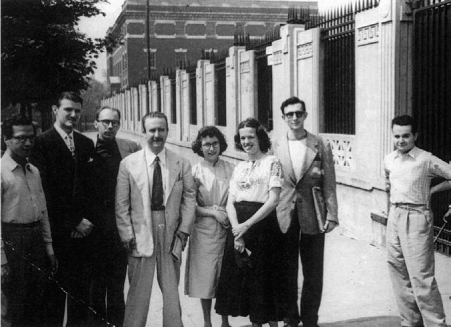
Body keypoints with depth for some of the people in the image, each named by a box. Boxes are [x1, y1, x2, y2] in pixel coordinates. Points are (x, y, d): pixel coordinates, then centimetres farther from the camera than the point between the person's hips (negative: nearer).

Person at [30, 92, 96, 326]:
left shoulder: (86, 144, 13)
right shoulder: (42, 143, -5)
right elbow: (46, 190, -10)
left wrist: (87, 219, 2)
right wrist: (72, 223, -10)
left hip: (83, 228, 5)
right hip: (57, 231, -5)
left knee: (81, 288, 10)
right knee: (56, 288, 4)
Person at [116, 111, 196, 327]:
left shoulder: (182, 164, 2)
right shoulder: (128, 164, -1)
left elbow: (189, 198, 4)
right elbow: (121, 205, -1)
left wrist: (184, 230, -3)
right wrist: (128, 236, -6)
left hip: (171, 235, 2)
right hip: (140, 235, -1)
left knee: (171, 291, 11)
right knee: (138, 291, 4)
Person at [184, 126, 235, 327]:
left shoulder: (231, 169, 3)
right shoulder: (195, 172, -1)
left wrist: (226, 211, -10)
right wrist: (213, 211, -11)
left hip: (227, 229, 1)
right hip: (204, 230, -1)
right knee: (205, 277, 5)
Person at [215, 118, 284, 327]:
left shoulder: (271, 163, -3)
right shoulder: (239, 168, 14)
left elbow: (274, 200, -12)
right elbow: (230, 202, 7)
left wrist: (247, 225, -17)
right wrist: (236, 228, -11)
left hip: (262, 224, -5)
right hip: (239, 227, 5)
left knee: (264, 278, 0)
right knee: (242, 278, 8)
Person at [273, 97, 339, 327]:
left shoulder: (321, 146, 1)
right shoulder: (275, 147, 2)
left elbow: (329, 183, 1)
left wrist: (332, 215, -5)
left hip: (313, 216, 0)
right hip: (283, 217, 1)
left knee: (313, 273, 7)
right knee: (286, 272, 11)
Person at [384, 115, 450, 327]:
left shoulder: (427, 160, -10)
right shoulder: (389, 161, 8)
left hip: (416, 218, -6)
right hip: (394, 216, 6)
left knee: (421, 277, -9)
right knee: (398, 274, 11)